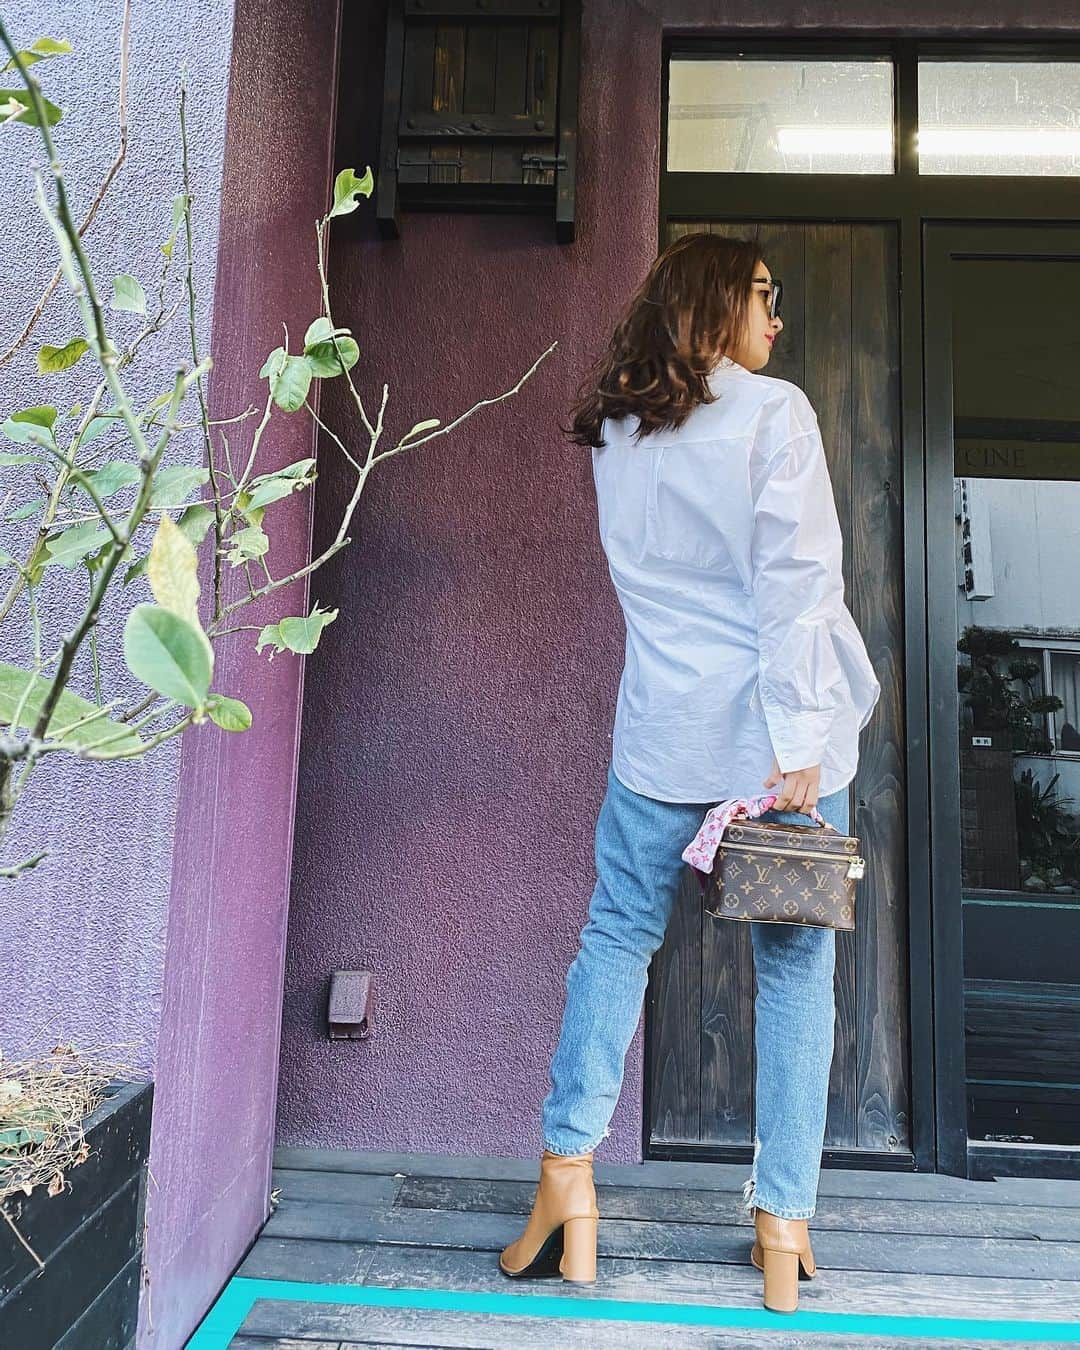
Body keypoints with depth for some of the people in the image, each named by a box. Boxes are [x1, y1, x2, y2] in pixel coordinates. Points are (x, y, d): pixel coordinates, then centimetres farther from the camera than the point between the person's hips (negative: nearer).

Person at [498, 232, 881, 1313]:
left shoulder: (614, 432, 12)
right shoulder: (773, 412, -3)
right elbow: (794, 583, -12)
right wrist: (799, 738, -13)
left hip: (663, 733, 4)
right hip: (773, 728, -3)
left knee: (617, 938, 13)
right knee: (795, 970, 7)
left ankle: (567, 1171, 13)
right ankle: (784, 1223, 16)